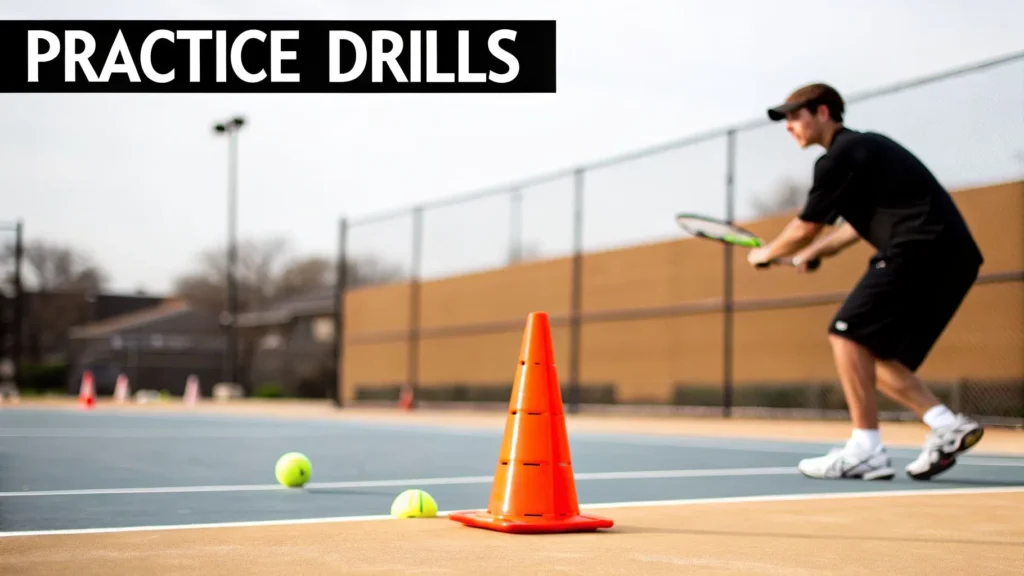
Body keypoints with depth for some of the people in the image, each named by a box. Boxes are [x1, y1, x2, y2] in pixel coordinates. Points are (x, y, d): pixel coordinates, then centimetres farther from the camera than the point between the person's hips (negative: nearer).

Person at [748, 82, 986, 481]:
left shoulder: (839, 157, -5)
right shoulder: (865, 147, 25)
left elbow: (805, 228, -1)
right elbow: (861, 224, 35)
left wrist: (766, 253, 16)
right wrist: (815, 251, 33)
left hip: (920, 252, -10)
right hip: (951, 258, 10)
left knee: (849, 333, -11)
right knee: (874, 355, 11)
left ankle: (865, 451, -15)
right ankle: (947, 425, 1)